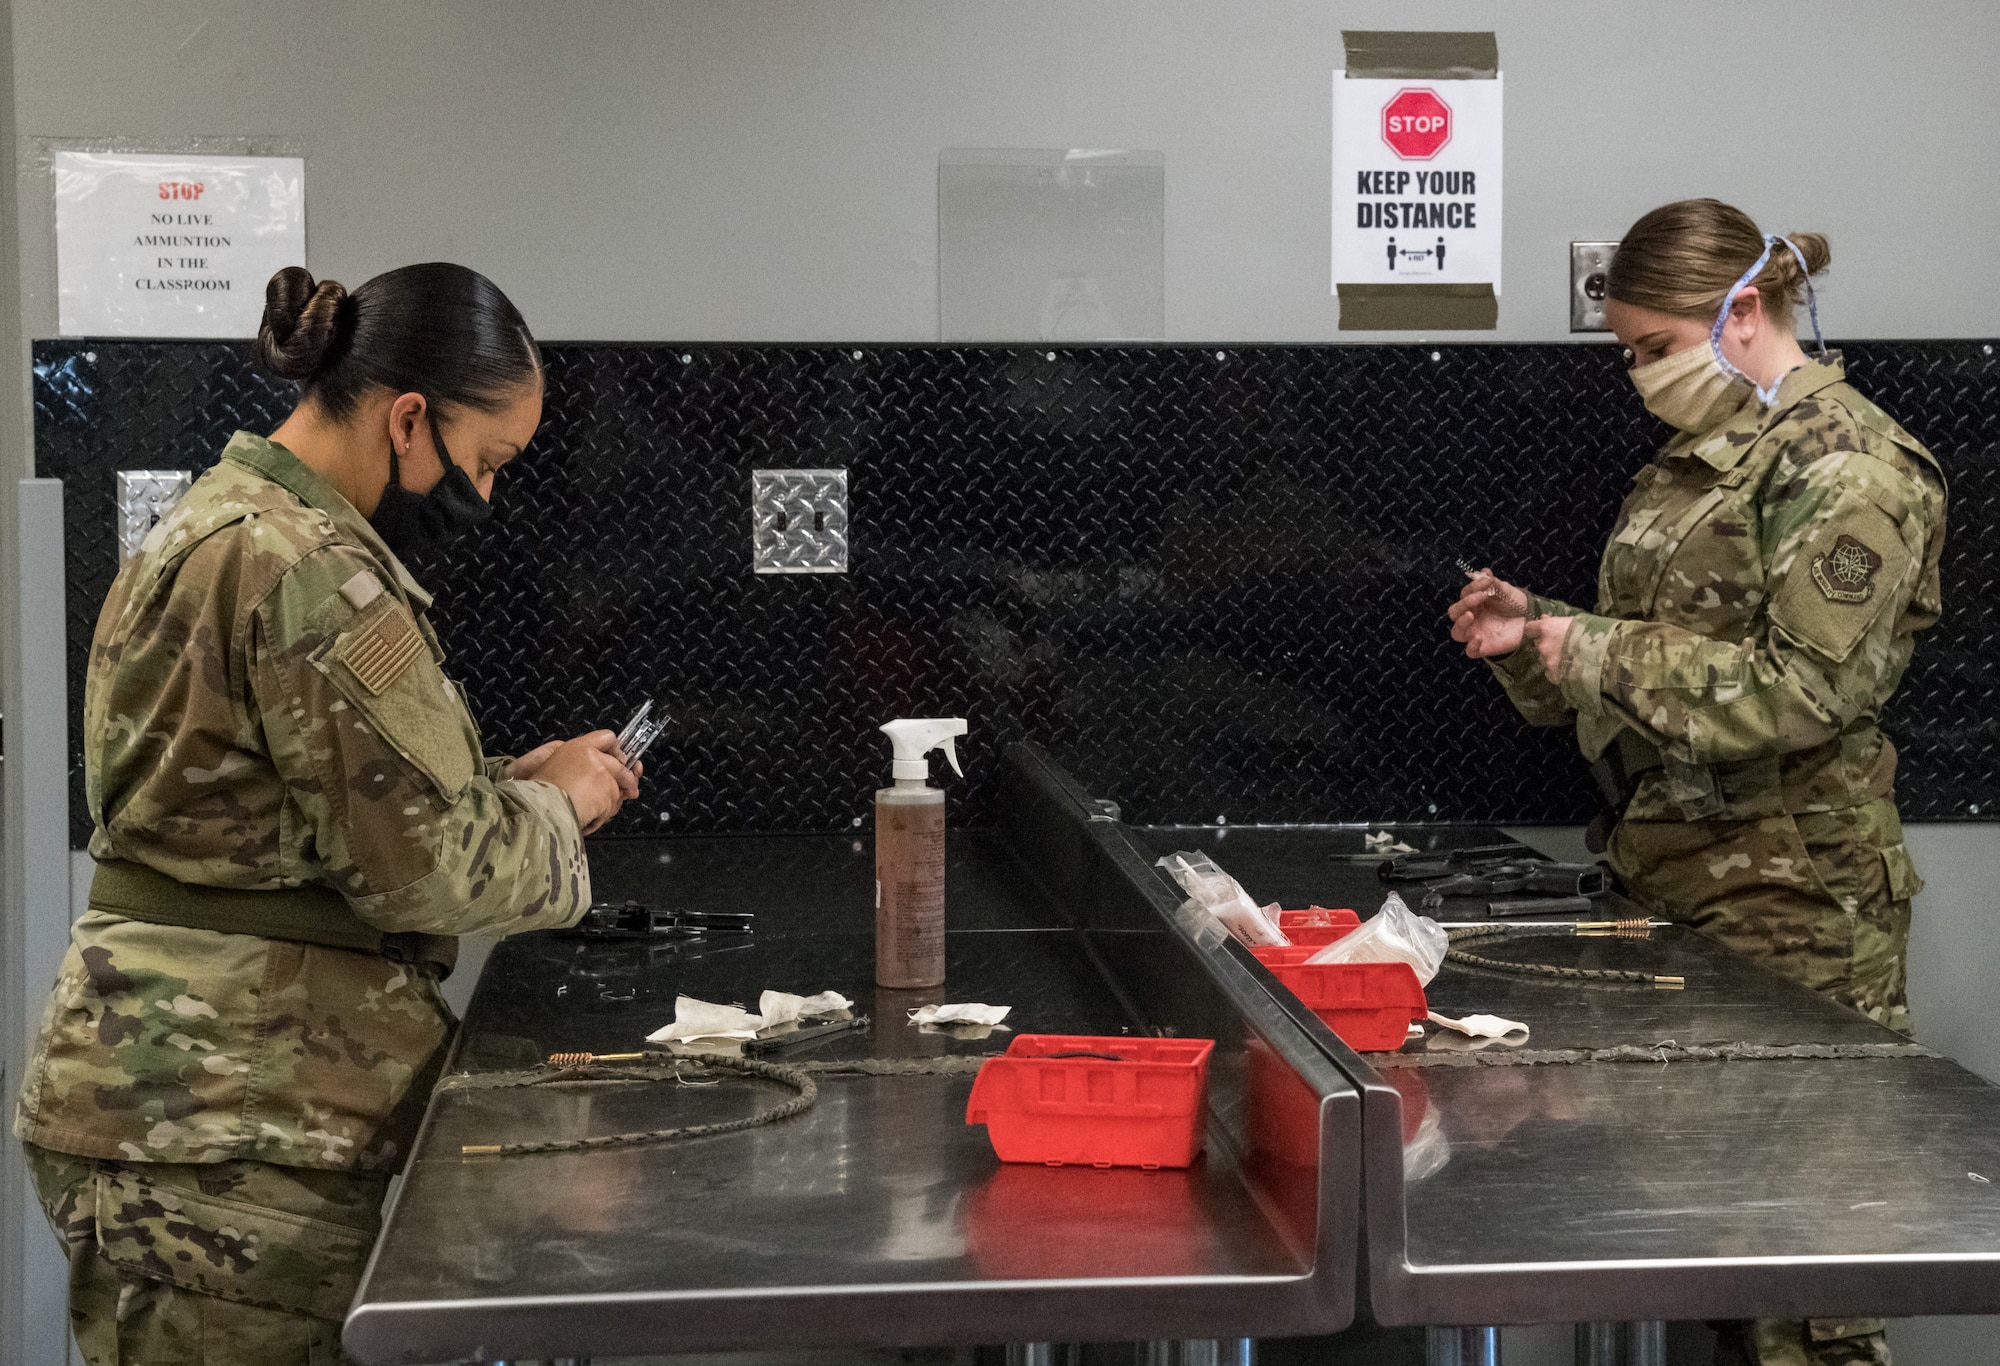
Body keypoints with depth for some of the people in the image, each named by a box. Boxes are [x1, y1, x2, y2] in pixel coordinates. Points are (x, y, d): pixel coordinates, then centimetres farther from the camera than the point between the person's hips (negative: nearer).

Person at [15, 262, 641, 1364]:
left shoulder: (217, 523, 16)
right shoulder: (311, 570, -18)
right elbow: (422, 863, -18)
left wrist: (511, 780, 14)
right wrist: (552, 806, 1)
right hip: (225, 1121, -10)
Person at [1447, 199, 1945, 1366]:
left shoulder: (1848, 469, -10)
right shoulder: (1696, 462, 16)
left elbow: (1801, 692, -19)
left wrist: (1596, 651, -18)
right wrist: (1533, 635, 5)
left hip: (1791, 893, -8)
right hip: (1669, 869, 8)